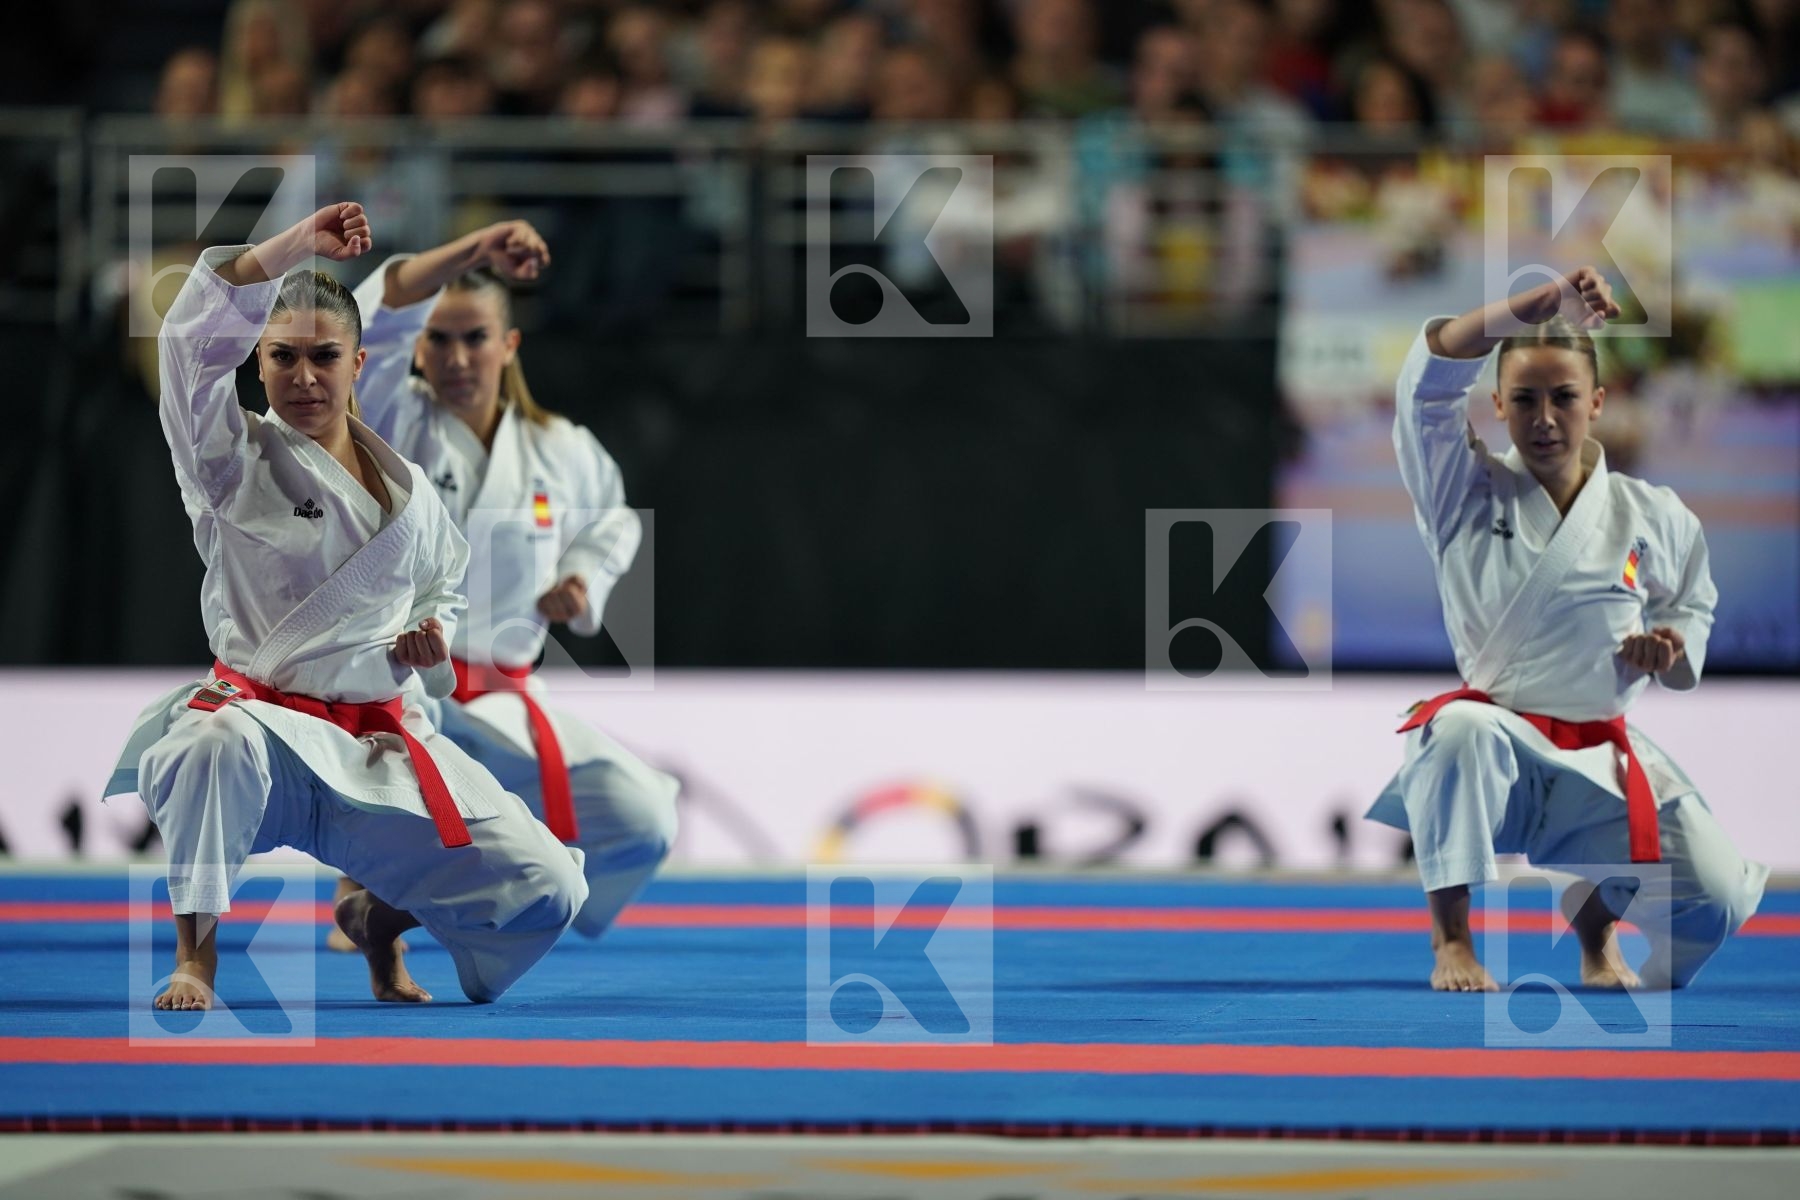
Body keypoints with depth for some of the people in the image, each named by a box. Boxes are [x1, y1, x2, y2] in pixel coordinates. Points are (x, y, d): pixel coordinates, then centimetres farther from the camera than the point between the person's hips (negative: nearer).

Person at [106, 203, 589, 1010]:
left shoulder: (405, 488, 9)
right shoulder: (232, 459, -3)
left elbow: (442, 587, 27)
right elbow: (194, 339, -19)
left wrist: (432, 639, 3)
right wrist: (301, 244, -23)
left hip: (380, 746, 4)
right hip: (265, 724, -4)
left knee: (548, 891, -6)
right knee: (218, 746, -44)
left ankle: (379, 917, 25)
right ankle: (195, 951, -23)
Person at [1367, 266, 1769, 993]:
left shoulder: (1654, 520, 4)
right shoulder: (1466, 496, -2)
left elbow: (1691, 616, 18)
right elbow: (1430, 374, -15)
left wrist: (1668, 655, -8)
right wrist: (1544, 302, -23)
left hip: (1600, 765, 3)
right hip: (1495, 756, -3)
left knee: (1718, 898, -15)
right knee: (1462, 729, -40)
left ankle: (1595, 917, 24)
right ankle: (1451, 942, -22)